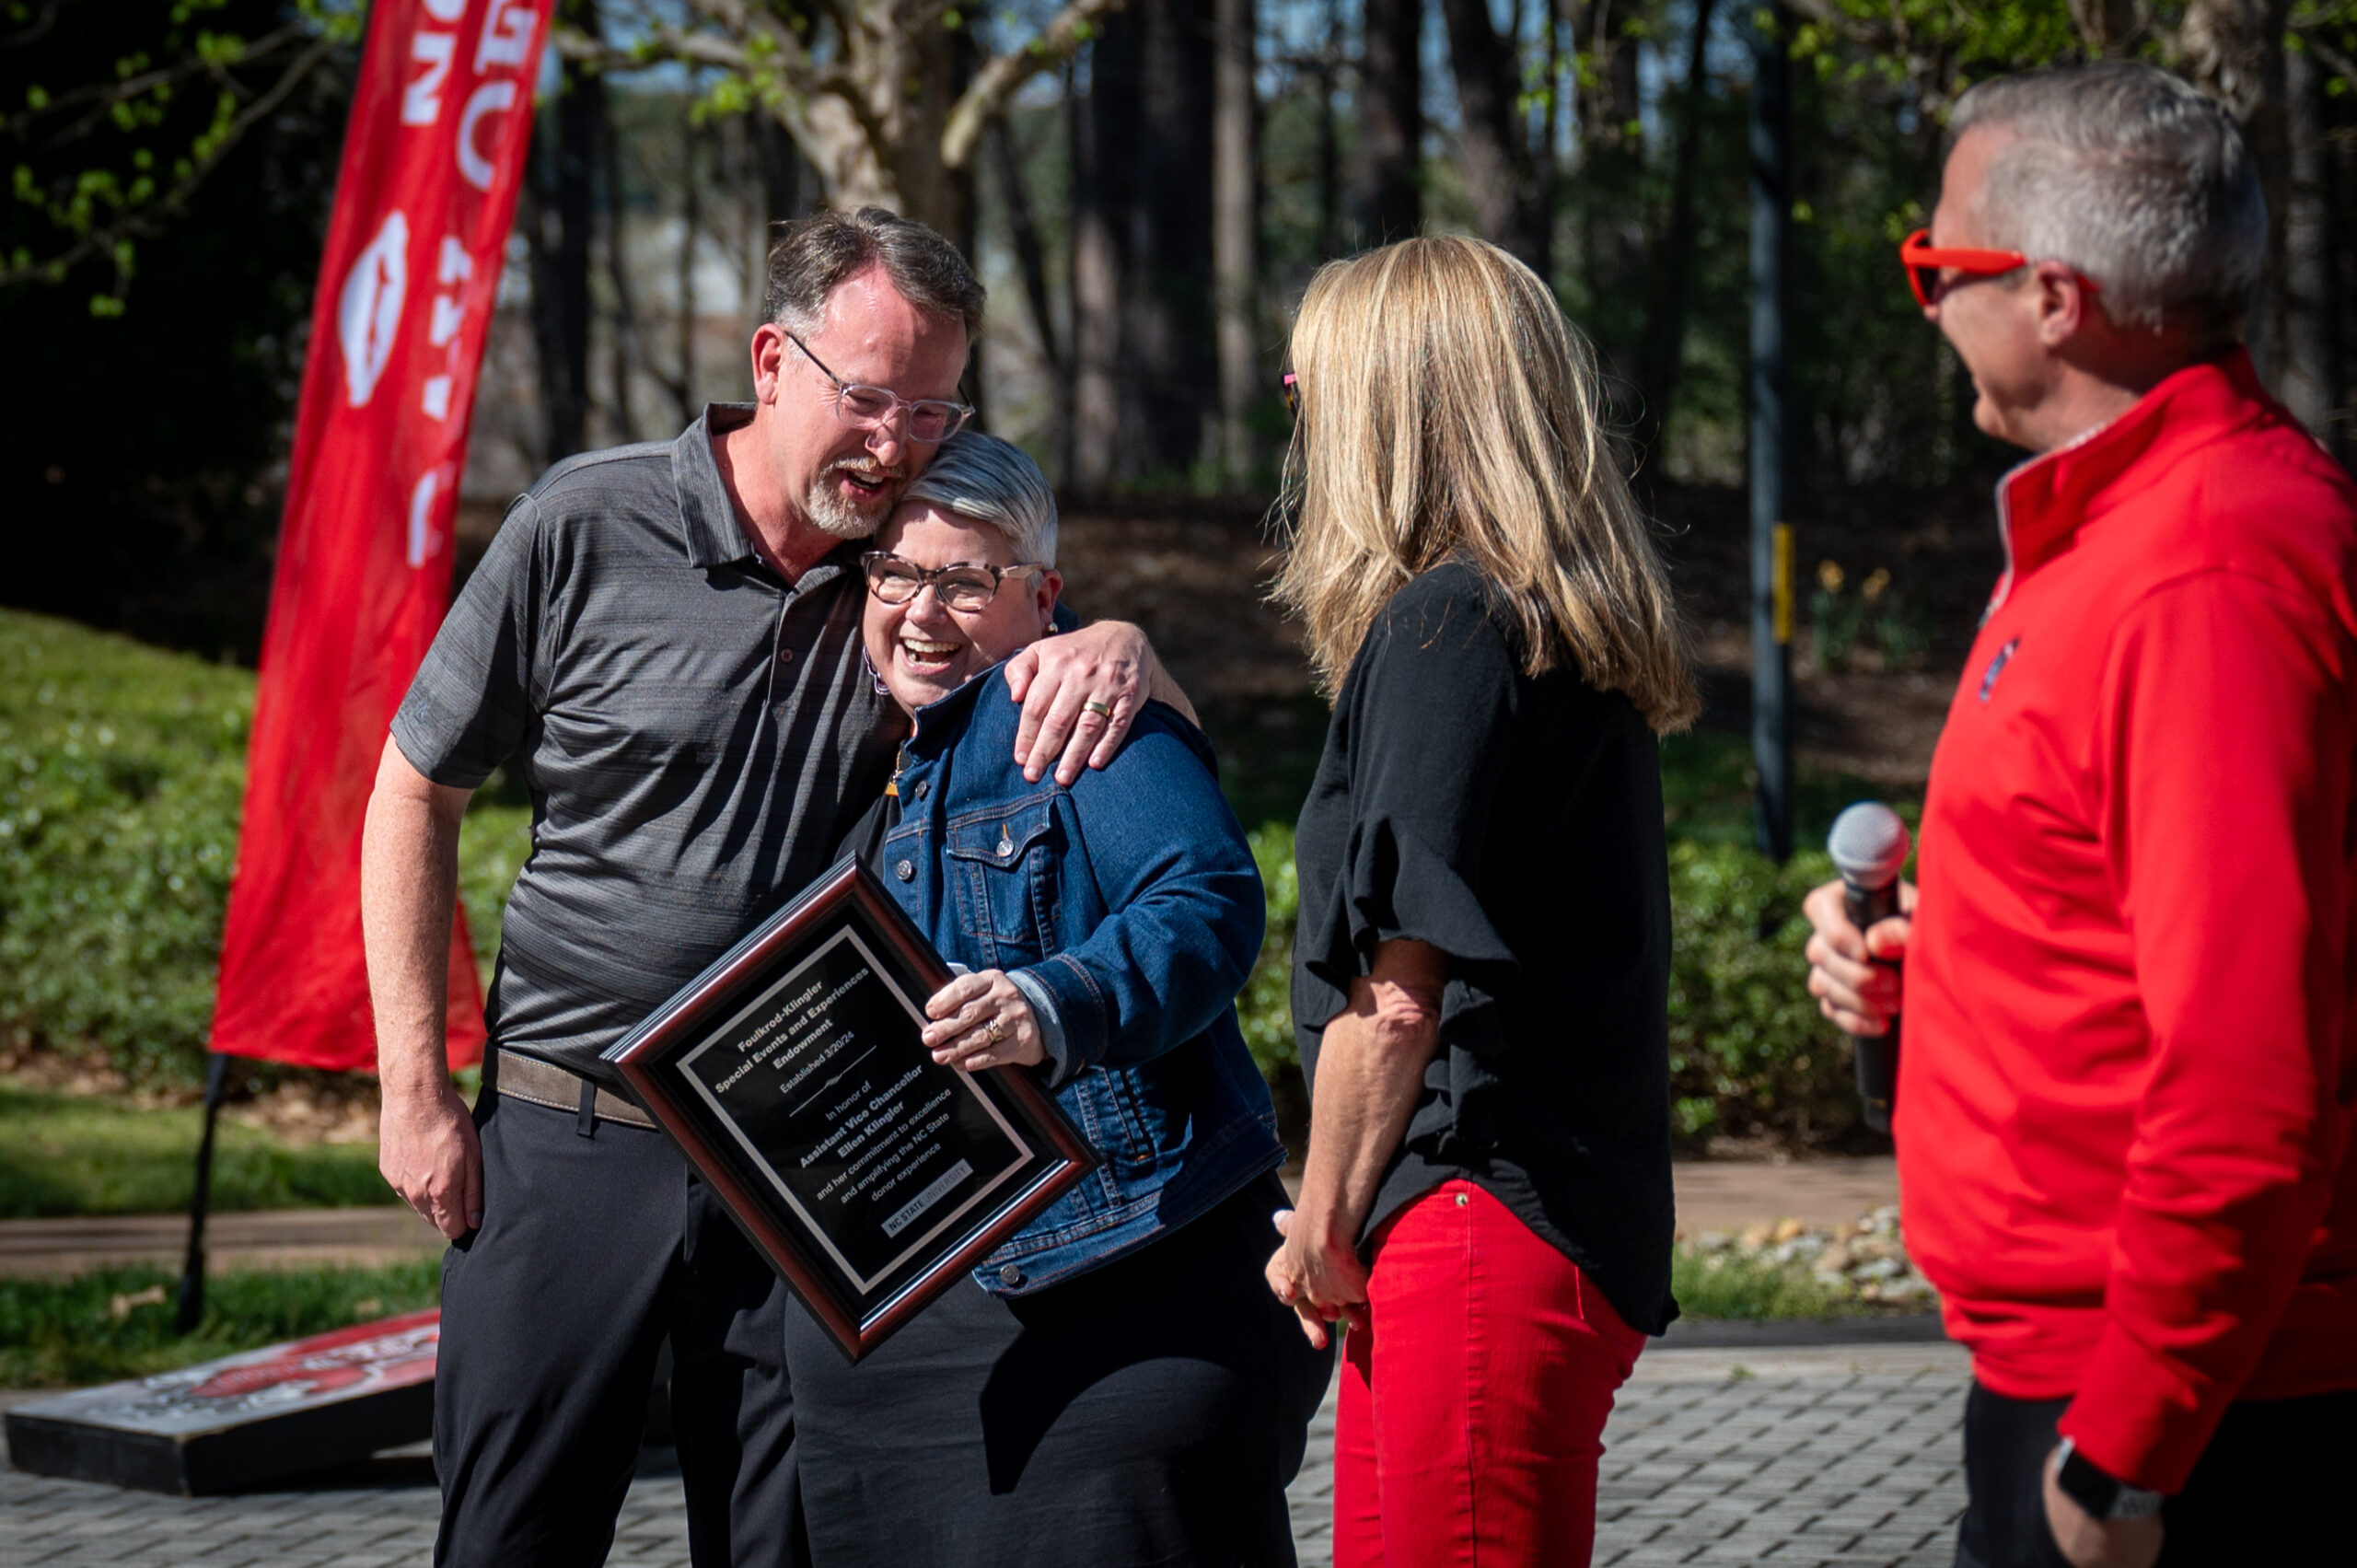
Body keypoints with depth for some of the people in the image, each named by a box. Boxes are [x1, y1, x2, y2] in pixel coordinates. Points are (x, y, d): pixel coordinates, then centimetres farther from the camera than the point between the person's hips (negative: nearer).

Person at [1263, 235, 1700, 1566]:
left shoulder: (1441, 628, -13)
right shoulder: (1585, 634, 14)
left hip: (1477, 1222, -9)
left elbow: (1395, 995, -18)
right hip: (1590, 1231, 9)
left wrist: (1326, 1219, -6)